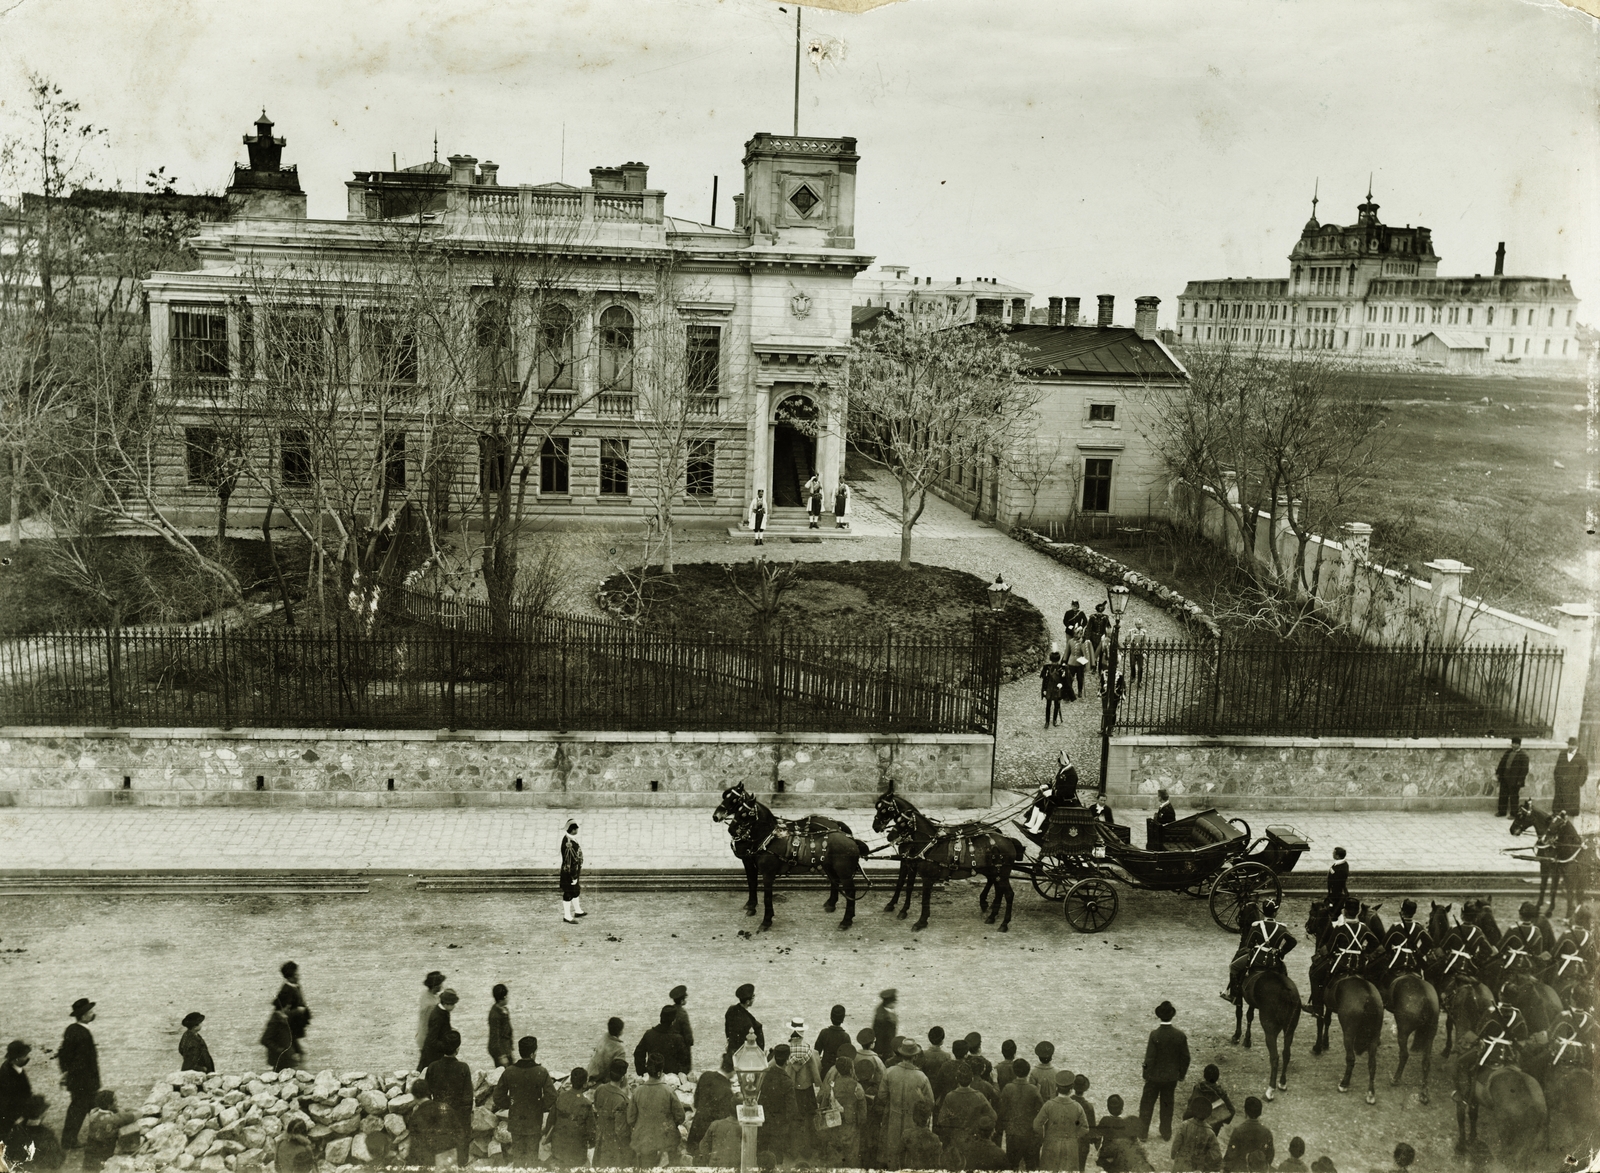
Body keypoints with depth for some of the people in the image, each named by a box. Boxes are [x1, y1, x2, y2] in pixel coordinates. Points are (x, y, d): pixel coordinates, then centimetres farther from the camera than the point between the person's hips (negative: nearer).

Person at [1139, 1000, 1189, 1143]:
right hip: (1172, 1077, 3)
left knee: (1147, 1104, 13)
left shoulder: (1155, 1035, -22)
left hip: (1155, 1076, -3)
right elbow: (1185, 1058, -3)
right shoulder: (1180, 1035, -12)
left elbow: (1149, 1058, -18)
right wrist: (1181, 1074, 11)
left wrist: (1146, 1075, -3)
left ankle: (1142, 1133, 19)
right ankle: (1166, 1133, 27)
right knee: (1167, 1105, 19)